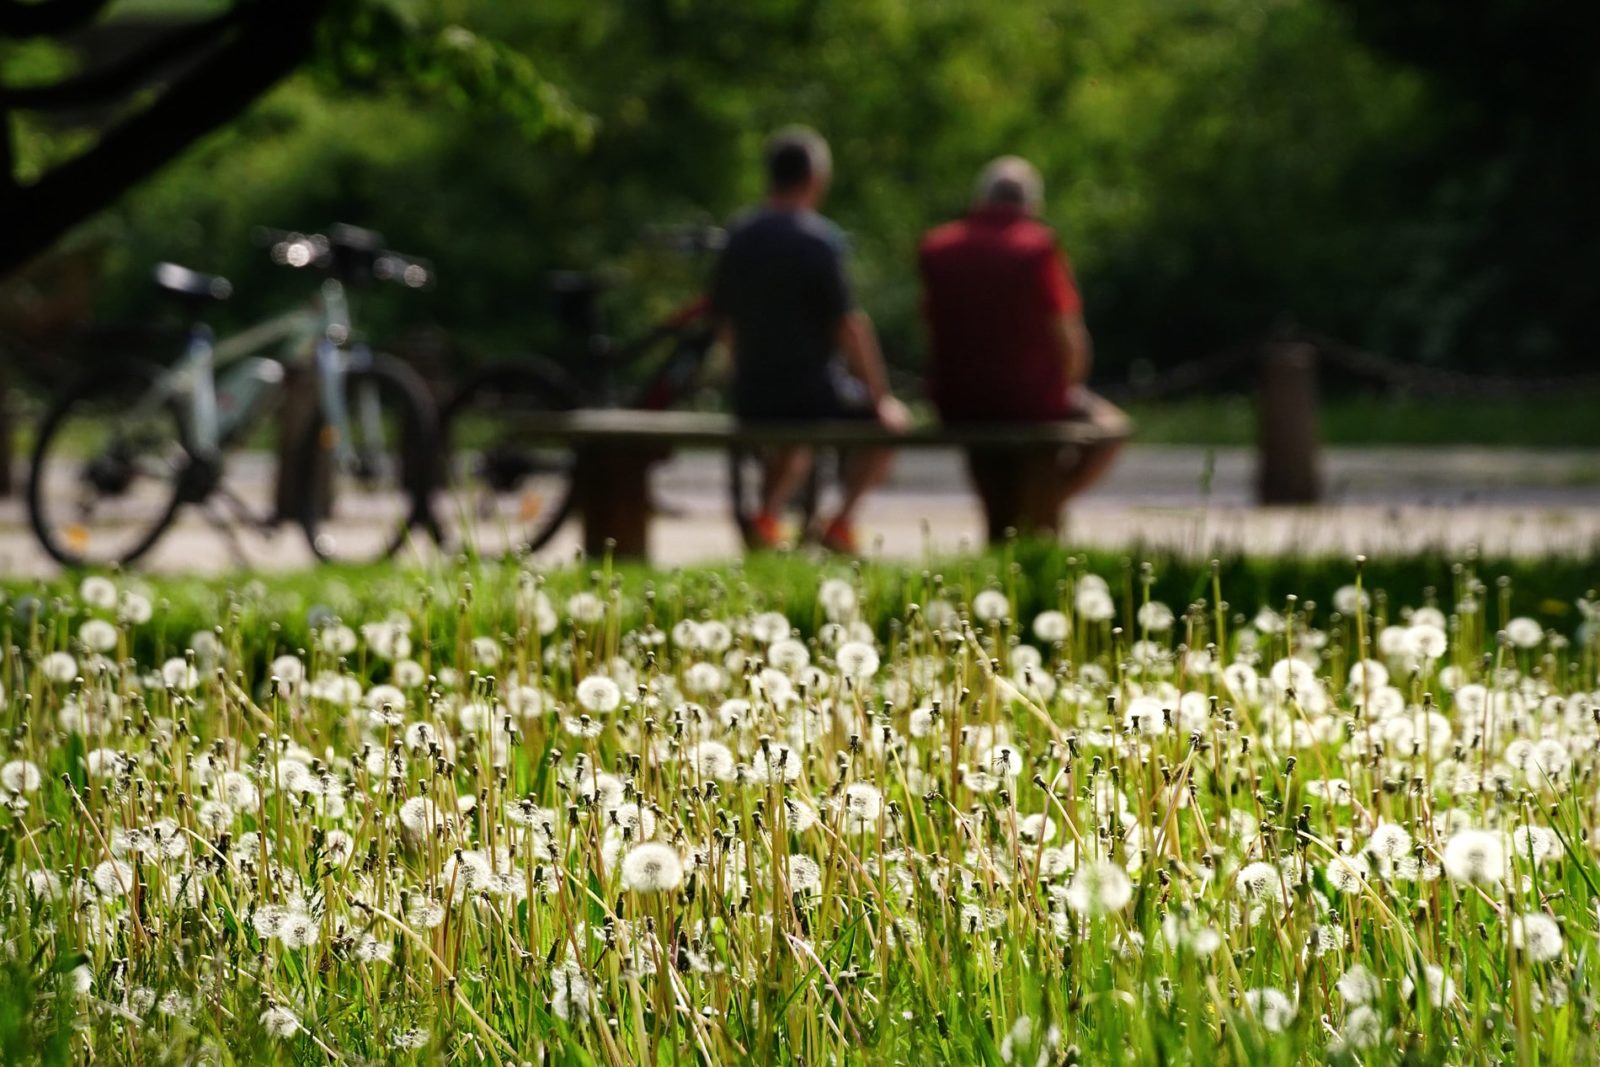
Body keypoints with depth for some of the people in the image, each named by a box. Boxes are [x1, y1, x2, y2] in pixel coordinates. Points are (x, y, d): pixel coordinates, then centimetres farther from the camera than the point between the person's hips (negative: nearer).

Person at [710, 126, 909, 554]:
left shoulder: (738, 237, 4)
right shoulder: (820, 239, -14)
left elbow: (725, 322, 12)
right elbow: (849, 326, -15)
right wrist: (880, 398, -6)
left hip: (751, 400, 6)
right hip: (813, 391, -6)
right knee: (887, 420, 19)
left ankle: (768, 515, 15)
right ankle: (843, 520, 4)